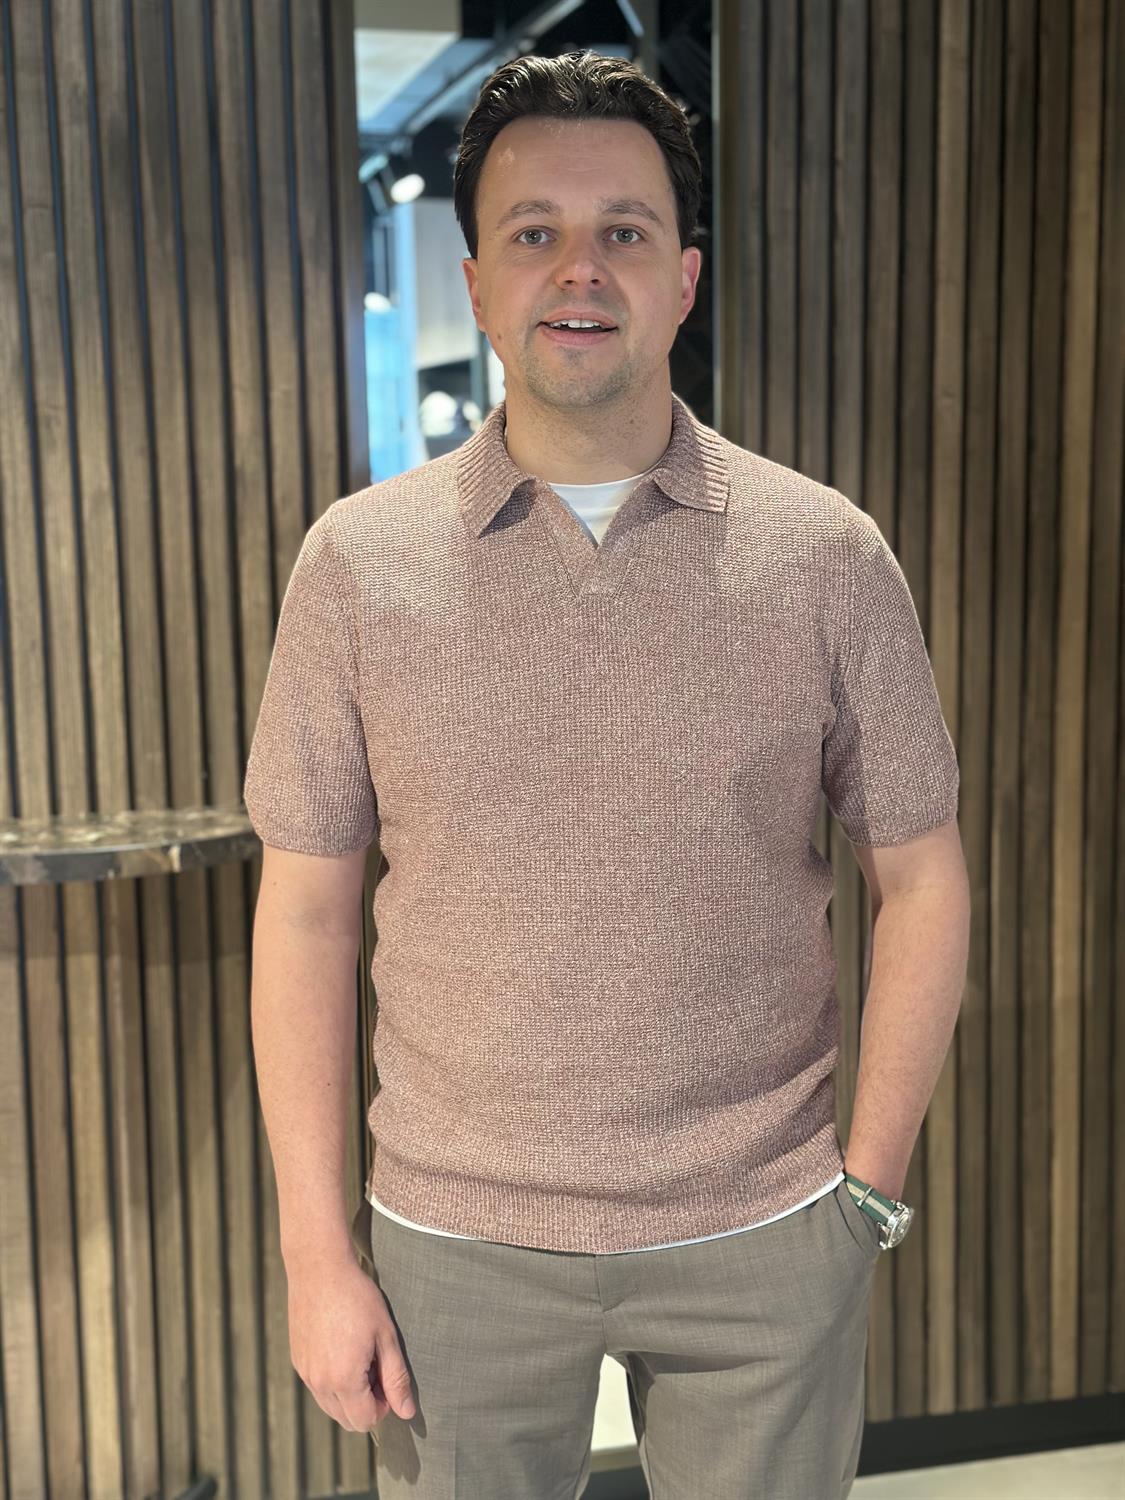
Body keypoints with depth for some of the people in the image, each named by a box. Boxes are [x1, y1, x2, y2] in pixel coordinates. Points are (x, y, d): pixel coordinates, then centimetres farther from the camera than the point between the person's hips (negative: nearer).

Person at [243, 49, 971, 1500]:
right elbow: (304, 914, -2)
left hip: (762, 1238, 0)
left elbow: (919, 880, 1)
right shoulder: (357, 562, -4)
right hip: (457, 1242, 0)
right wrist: (317, 1253, -3)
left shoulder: (827, 554, -5)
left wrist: (870, 1187, -1)